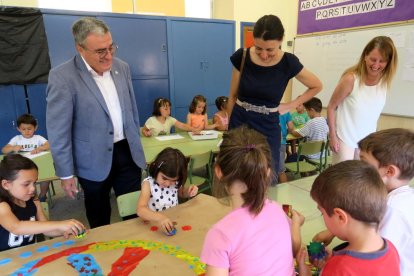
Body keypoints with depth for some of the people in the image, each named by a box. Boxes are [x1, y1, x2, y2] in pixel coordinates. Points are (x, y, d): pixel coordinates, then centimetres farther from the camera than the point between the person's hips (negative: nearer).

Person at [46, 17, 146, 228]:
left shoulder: (122, 67, 2)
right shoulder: (62, 77, -15)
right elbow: (58, 131, -12)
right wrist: (66, 173, -9)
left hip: (127, 152, 4)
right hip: (94, 160, -3)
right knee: (99, 221, 17)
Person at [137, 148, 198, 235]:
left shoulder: (175, 181, -3)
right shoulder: (148, 183, -15)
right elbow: (140, 210, -27)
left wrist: (188, 191, -2)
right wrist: (159, 217, -42)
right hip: (155, 224, -3)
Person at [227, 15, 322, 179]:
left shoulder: (288, 63, -9)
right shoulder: (241, 57, -7)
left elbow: (317, 86, 8)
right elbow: (233, 96, 5)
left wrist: (290, 105, -1)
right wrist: (229, 126, 11)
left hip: (268, 129, 0)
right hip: (239, 124, 1)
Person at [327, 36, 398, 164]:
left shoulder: (385, 81, -4)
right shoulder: (351, 79, -19)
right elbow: (331, 107, -13)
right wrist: (332, 136, -13)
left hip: (368, 141, 5)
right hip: (345, 139, -5)